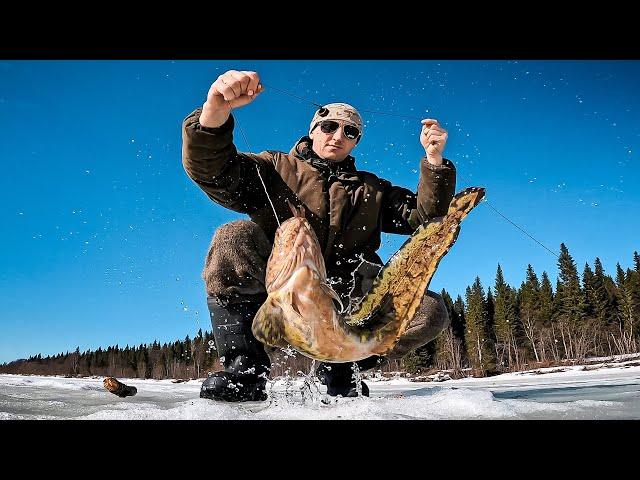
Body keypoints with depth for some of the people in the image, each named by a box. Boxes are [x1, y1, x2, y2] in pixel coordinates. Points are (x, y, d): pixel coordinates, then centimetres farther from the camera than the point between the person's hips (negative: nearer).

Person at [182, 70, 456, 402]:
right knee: (234, 236, -27)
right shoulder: (276, 169, 11)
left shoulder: (371, 189, 22)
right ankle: (246, 370, -23)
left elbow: (425, 218, 11)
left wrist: (434, 160, -2)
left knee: (431, 311, -17)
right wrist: (215, 112, -26)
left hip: (346, 305, 3)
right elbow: (212, 171, -7)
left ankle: (339, 370, 4)